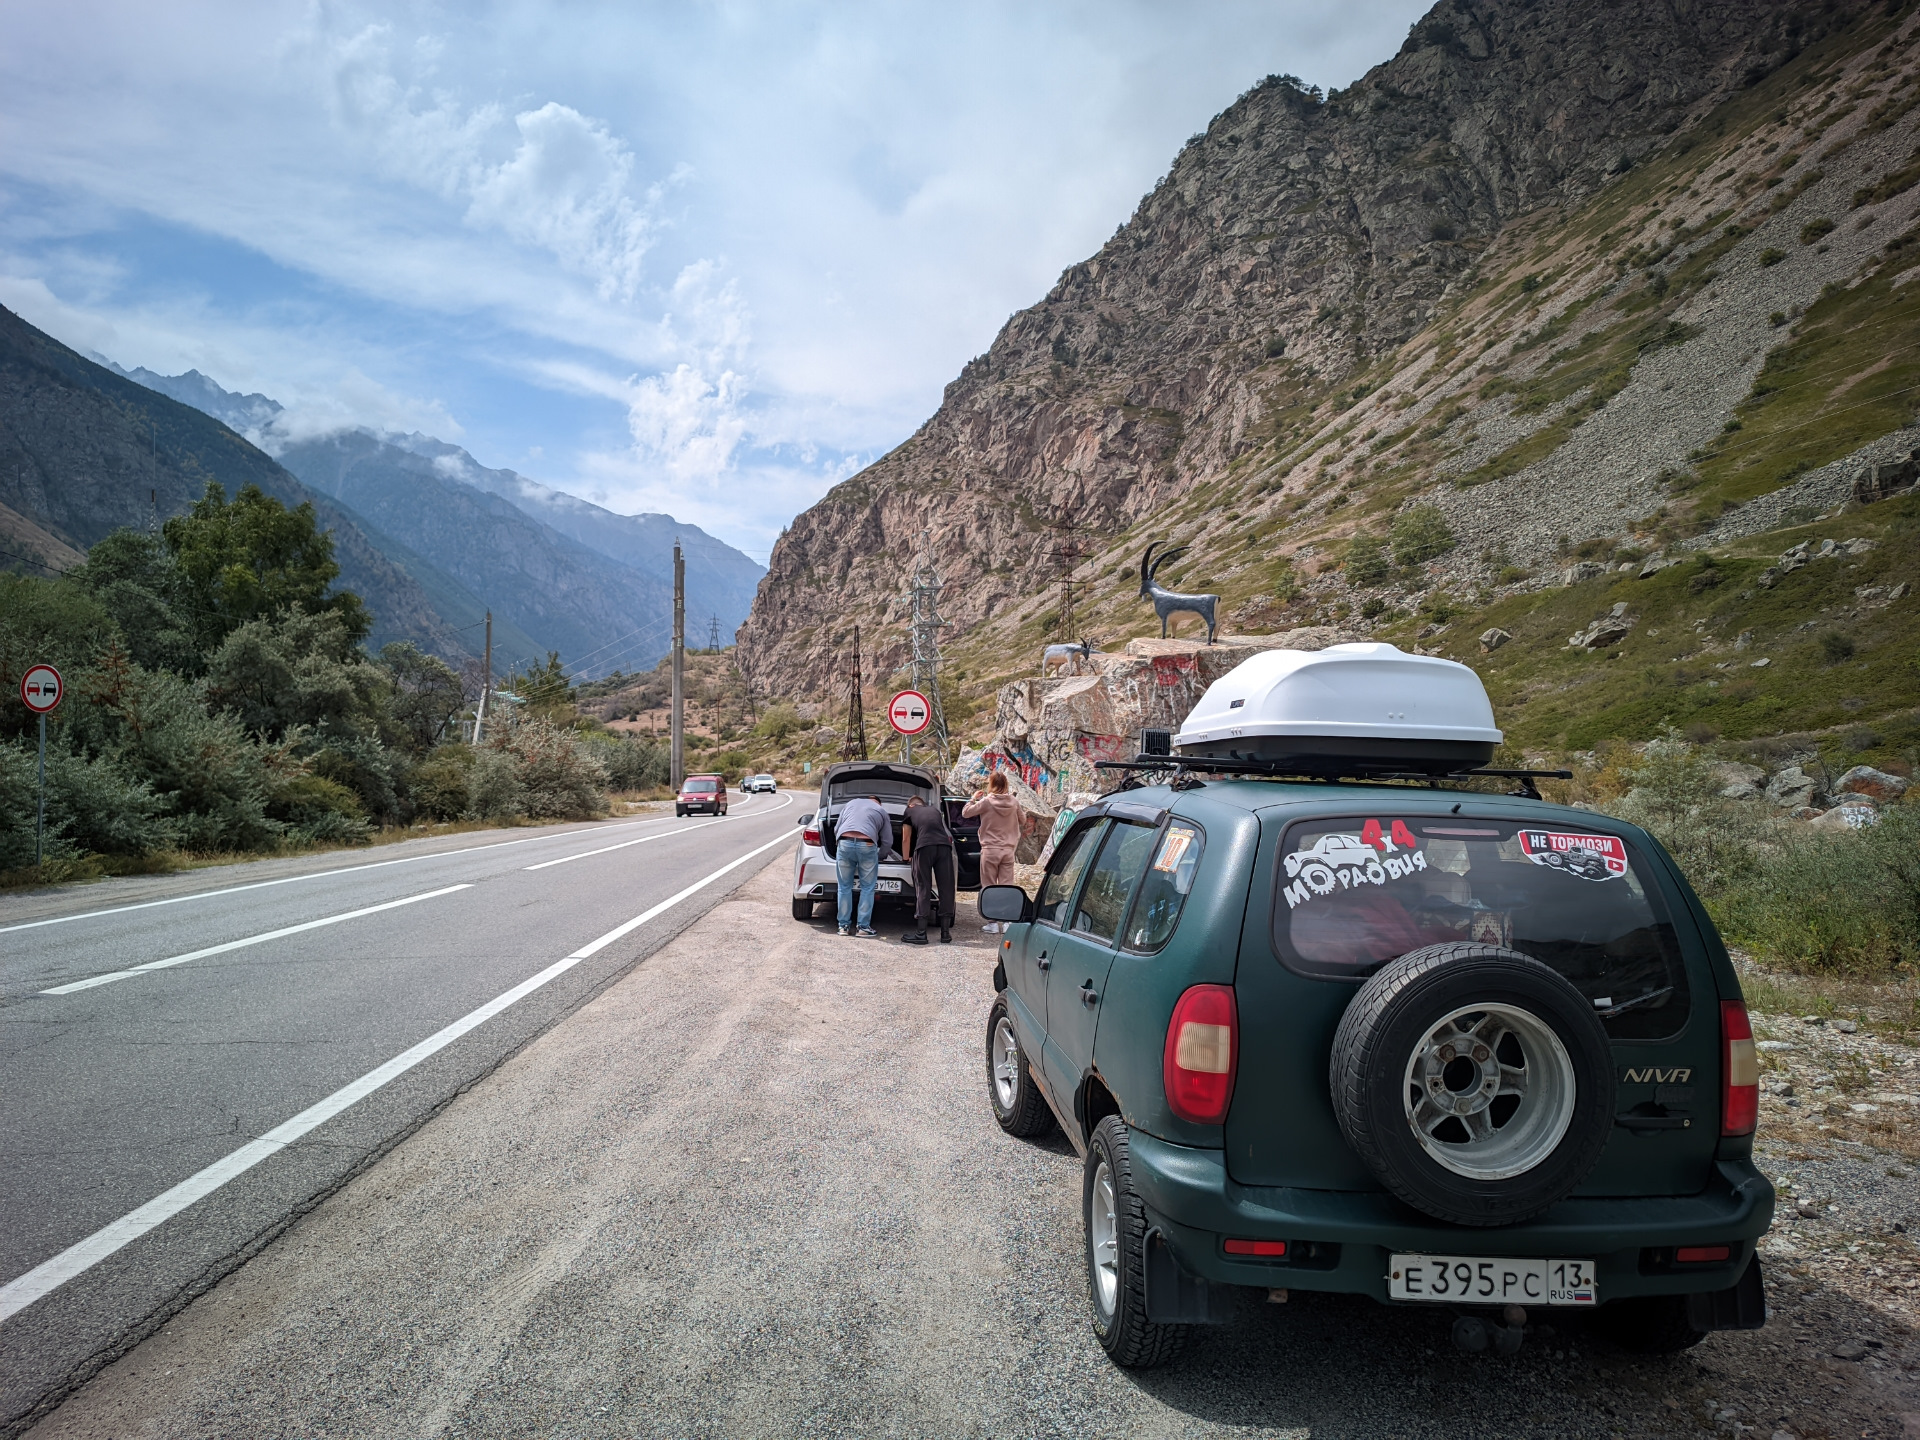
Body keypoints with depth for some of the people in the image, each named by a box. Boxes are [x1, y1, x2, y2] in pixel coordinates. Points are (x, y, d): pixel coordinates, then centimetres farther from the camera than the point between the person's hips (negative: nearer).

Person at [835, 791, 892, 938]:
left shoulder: (849, 804, 30)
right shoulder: (881, 811, 23)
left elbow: (837, 828, 29)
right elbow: (887, 842, 20)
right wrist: (878, 855, 36)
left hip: (844, 843, 2)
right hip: (867, 846, -2)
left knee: (845, 887, 12)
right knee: (867, 888, 9)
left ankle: (844, 926, 14)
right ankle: (863, 927, 8)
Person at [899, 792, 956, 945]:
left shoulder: (910, 811, 24)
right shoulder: (935, 810, 33)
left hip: (924, 846, -3)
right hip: (945, 845, 3)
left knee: (923, 888, 2)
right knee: (946, 888, 7)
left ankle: (921, 934, 0)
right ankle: (945, 933, 9)